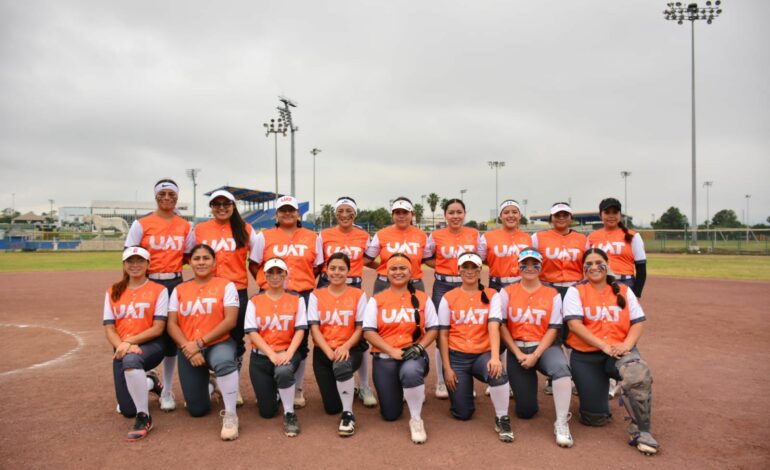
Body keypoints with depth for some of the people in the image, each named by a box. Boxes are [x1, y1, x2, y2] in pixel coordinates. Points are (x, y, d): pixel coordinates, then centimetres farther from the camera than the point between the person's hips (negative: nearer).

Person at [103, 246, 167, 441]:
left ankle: (144, 417, -26)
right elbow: (109, 328, 3)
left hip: (151, 346, -4)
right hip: (122, 350, 4)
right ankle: (149, 383, 35)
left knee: (131, 359, -40)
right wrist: (122, 346, -16)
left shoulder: (158, 290, -2)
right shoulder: (113, 292, 10)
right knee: (127, 410, -1)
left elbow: (158, 328, -8)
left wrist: (129, 341, -19)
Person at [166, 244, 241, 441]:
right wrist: (188, 348, -15)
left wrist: (200, 343, -17)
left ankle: (230, 415, -23)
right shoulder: (179, 290, 9)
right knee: (197, 410, 3)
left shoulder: (226, 285, -1)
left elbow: (230, 320, -11)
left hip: (218, 344, -3)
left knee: (224, 362, -41)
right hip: (188, 350, 3)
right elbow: (172, 324, 2)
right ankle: (206, 384, 37)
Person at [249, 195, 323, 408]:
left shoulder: (313, 238, 6)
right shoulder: (264, 237, 5)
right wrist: (269, 282, 2)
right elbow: (254, 265, 8)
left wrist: (301, 281, 4)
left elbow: (317, 267, 11)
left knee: (301, 342, 5)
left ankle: (297, 389, 19)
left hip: (302, 296, 1)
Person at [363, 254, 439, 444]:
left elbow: (433, 329, 6)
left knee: (411, 372, -39)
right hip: (384, 357, 1)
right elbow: (368, 331, -4)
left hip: (413, 355, -1)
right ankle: (401, 390, 38)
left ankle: (416, 419, -14)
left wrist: (419, 347, -13)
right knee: (390, 414, 2)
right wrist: (392, 351, -16)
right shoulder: (376, 300, 3)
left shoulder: (423, 298, 6)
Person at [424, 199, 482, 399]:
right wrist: (441, 265, -3)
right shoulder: (436, 236, -1)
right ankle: (441, 382, 14)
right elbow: (425, 258, 9)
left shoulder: (474, 234, 4)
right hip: (443, 286, -1)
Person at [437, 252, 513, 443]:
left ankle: (502, 419, -10)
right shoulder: (448, 298, 2)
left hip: (483, 354, 0)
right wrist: (447, 368, -5)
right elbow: (443, 335, 2)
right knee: (462, 413, -2)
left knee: (498, 373, -36)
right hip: (457, 357, 1)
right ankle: (464, 386, 33)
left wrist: (495, 357, -30)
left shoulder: (492, 295, 0)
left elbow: (494, 327, -14)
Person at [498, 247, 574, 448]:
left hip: (544, 347, 0)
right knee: (525, 410, -1)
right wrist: (519, 354, -10)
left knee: (560, 367, -37)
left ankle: (562, 424, -24)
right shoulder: (507, 292, 3)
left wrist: (535, 355, -15)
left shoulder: (552, 295, 3)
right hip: (516, 349, 1)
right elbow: (502, 326, -2)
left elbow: (553, 329, -3)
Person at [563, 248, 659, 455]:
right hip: (585, 357, -1)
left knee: (639, 373, -36)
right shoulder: (576, 292, 1)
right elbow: (575, 324, -12)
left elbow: (638, 322, 4)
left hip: (619, 351, 1)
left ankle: (641, 432, -19)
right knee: (595, 418, -4)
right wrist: (603, 345, -21)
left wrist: (626, 345, -16)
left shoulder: (624, 291, 10)